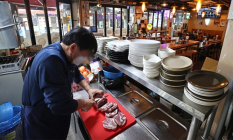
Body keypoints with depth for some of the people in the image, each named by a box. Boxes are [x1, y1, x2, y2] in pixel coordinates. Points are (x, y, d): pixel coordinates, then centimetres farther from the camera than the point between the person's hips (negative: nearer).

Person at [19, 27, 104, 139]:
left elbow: (76, 73, 12)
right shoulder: (51, 60, -35)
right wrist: (84, 103, -19)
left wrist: (89, 89, -2)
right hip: (40, 122, -7)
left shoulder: (66, 54, -5)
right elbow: (60, 106, -36)